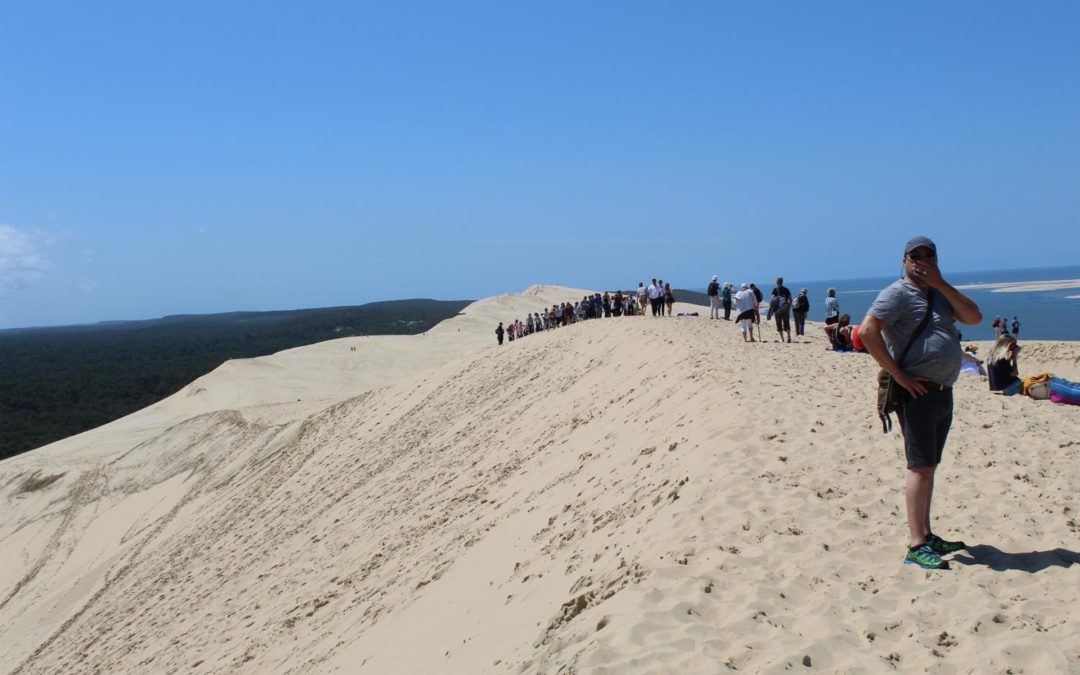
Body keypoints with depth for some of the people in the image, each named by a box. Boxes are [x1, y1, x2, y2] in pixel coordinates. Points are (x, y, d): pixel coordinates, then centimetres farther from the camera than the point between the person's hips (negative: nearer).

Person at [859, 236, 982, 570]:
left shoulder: (939, 293, 17)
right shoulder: (897, 293, -9)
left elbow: (974, 317, 5)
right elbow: (867, 331, -22)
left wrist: (940, 283, -3)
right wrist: (898, 374, -21)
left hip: (943, 392, 8)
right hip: (917, 392, -8)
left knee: (929, 467, 14)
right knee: (921, 467, -10)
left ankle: (926, 534, 24)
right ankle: (916, 546, -8)